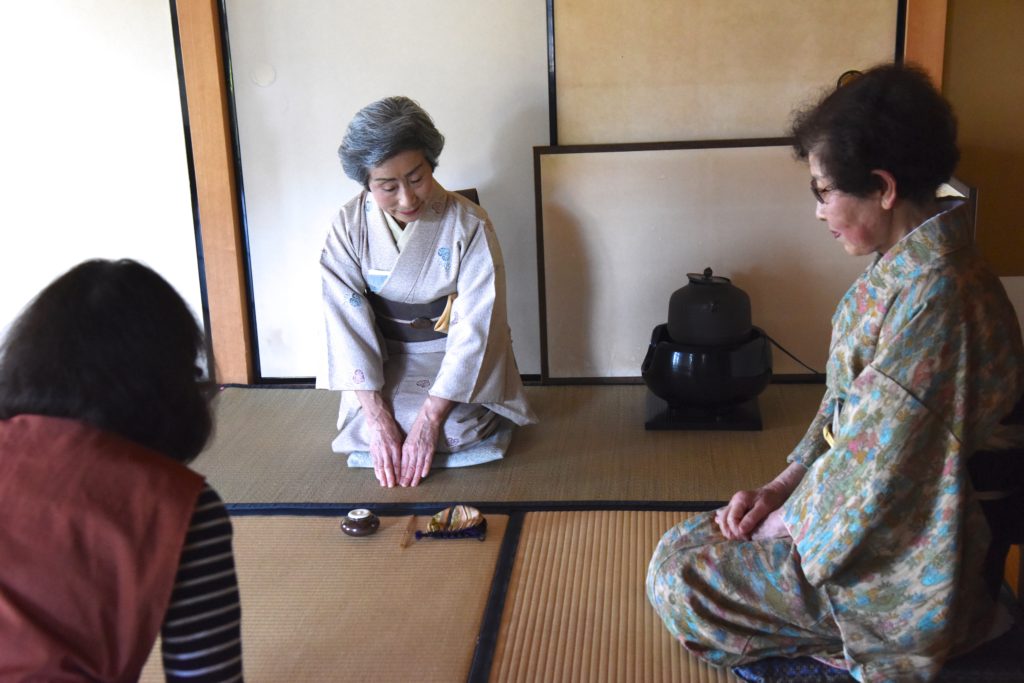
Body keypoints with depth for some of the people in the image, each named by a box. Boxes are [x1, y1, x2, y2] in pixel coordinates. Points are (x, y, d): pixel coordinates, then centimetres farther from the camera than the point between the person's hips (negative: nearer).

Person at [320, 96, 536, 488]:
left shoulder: (469, 226, -17)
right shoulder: (350, 225, -10)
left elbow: (474, 328, -19)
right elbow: (347, 321, -15)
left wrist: (430, 418, -27)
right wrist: (378, 419, -25)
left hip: (455, 366, -1)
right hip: (383, 365, 2)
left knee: (454, 427, -28)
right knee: (369, 428, -26)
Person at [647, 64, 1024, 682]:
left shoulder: (934, 295, -30)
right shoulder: (908, 265, 2)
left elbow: (882, 465, -26)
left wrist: (791, 519, -11)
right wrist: (783, 487, 2)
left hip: (897, 571, -9)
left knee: (677, 571, -4)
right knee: (692, 540, 14)